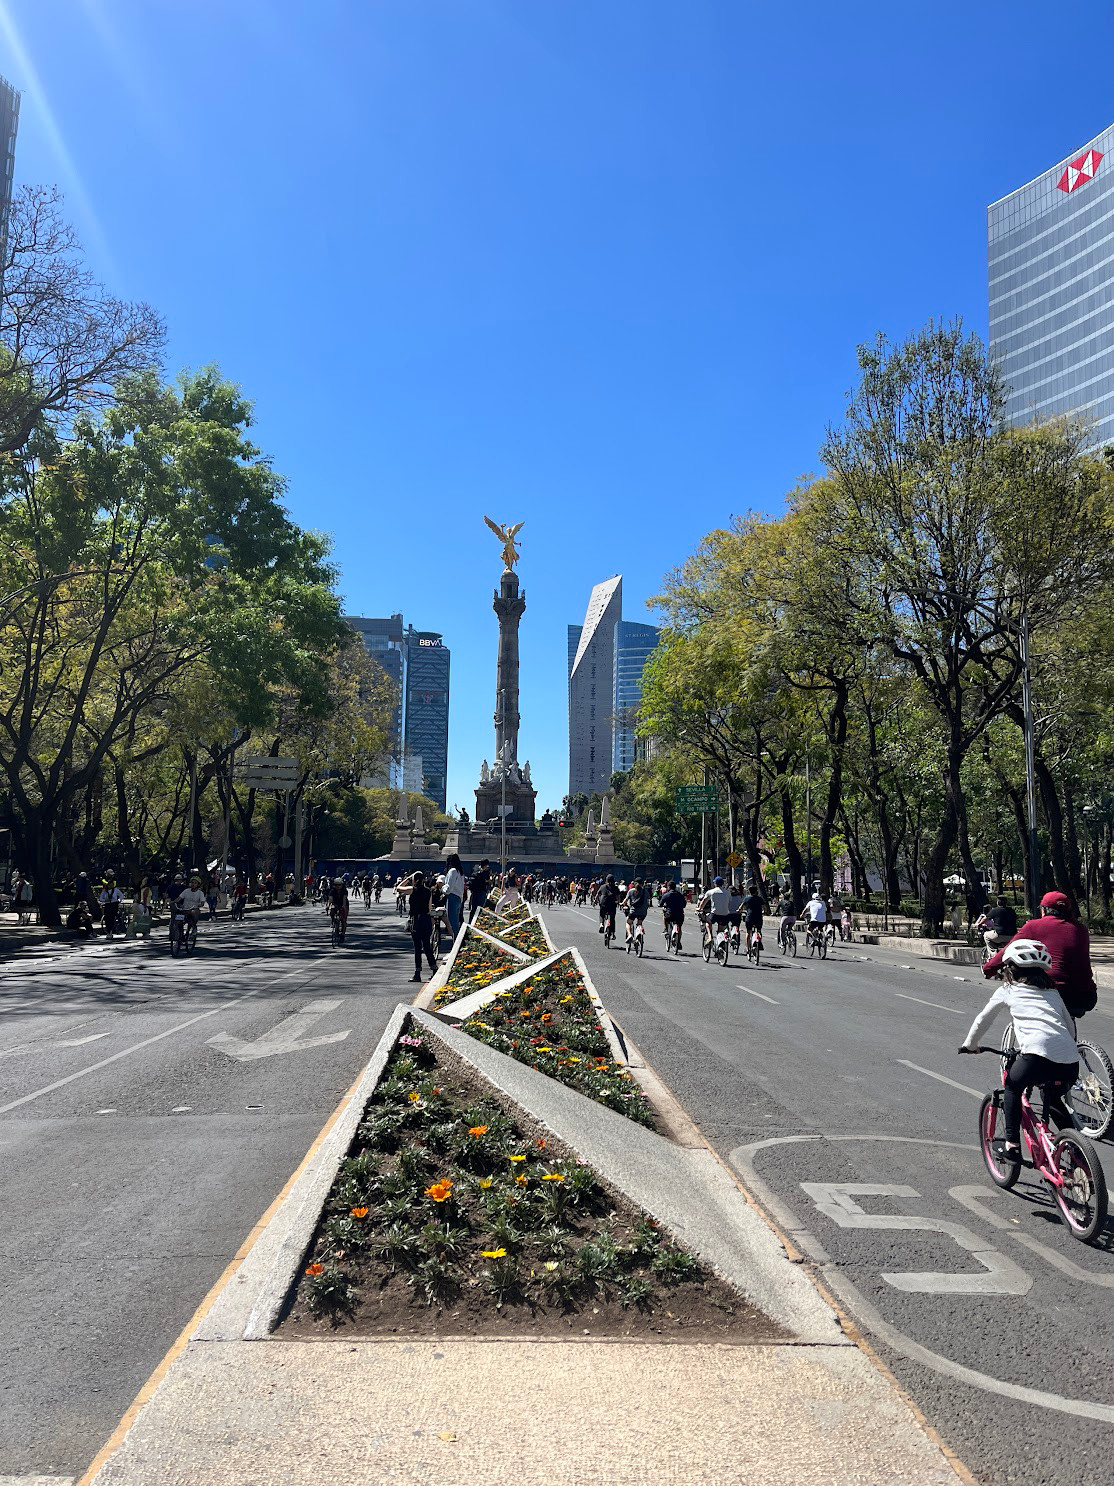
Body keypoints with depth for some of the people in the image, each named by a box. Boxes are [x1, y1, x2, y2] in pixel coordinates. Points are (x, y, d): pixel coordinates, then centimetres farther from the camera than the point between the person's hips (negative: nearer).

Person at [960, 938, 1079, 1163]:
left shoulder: (1007, 991, 17)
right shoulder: (1053, 993, 29)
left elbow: (982, 1020, 22)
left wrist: (970, 1044, 37)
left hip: (1038, 1054, -5)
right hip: (1070, 1061, 5)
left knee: (1012, 1087, 22)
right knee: (1054, 1101, 31)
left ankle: (1012, 1144, 16)